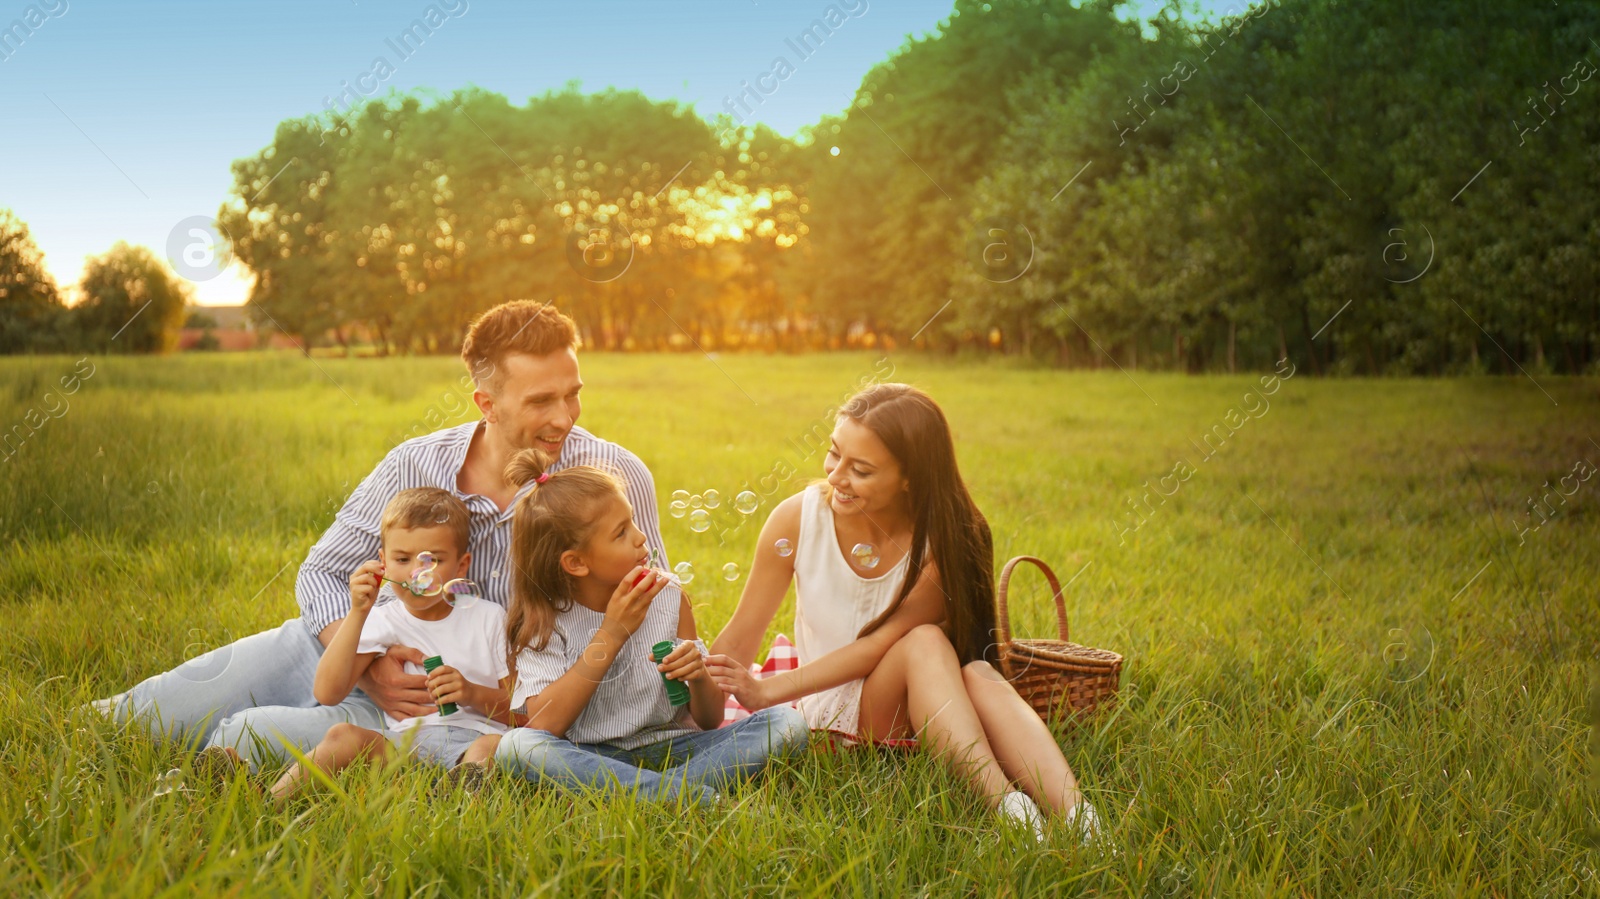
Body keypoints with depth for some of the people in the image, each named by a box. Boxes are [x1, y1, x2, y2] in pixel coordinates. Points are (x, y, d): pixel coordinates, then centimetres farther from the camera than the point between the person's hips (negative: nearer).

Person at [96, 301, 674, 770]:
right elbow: (321, 573, -2)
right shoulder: (416, 466, -9)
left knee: (248, 737, -22)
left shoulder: (616, 479, -15)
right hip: (343, 645, 3)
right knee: (144, 715, -6)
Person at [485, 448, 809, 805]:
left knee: (787, 723, -17)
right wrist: (611, 634, -18)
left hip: (671, 749, 2)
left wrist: (699, 676, -17)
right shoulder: (545, 619, -3)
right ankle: (688, 793, -36)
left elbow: (710, 720, 7)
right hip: (592, 758, -2)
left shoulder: (668, 600, 2)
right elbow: (543, 724, -20)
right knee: (517, 745, -33)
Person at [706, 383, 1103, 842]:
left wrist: (767, 690, -23)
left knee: (979, 678, -34)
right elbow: (741, 635, -6)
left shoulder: (947, 541, -16)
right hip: (834, 709, 0)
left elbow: (879, 644, -19)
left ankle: (1078, 819, -49)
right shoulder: (798, 518, -13)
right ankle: (1006, 806, -45)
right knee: (925, 643, -31)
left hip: (932, 707, 0)